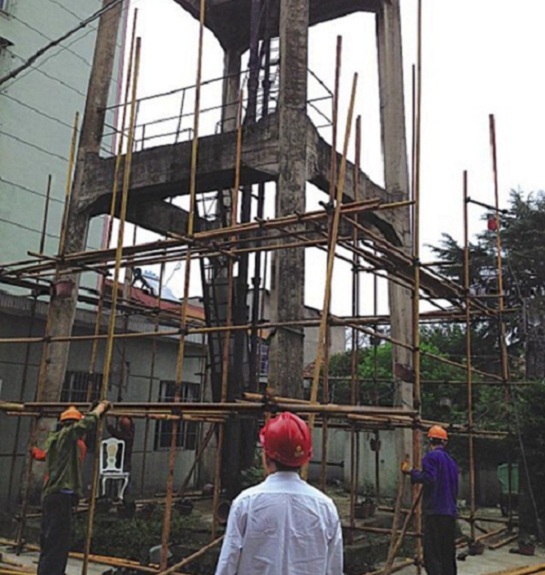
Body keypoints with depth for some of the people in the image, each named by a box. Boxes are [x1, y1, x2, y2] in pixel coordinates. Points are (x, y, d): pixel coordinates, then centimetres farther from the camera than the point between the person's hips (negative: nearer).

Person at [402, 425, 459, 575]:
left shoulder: (431, 456, -7)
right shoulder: (451, 461, 17)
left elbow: (429, 478, -23)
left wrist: (410, 472, -16)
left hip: (435, 512, -8)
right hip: (450, 512, 8)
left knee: (432, 554, -8)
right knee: (448, 553, 15)